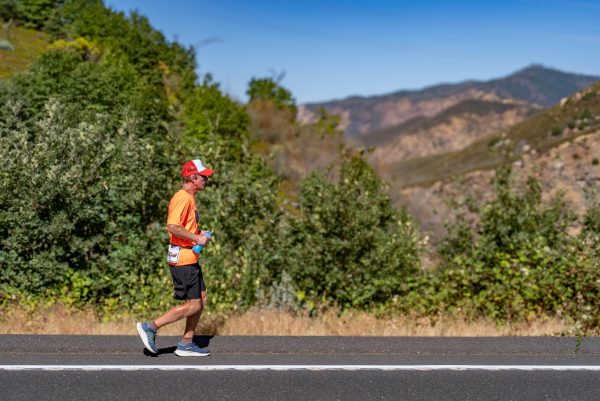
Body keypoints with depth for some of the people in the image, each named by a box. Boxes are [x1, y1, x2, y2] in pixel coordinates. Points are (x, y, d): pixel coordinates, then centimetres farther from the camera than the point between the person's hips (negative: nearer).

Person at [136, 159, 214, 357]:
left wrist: (199, 233, 13)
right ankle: (150, 327, -1)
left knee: (201, 299, 12)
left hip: (190, 258, 11)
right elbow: (172, 227, -27)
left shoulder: (189, 198, 17)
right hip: (182, 258, -11)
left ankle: (186, 344, 18)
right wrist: (196, 238, -20)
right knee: (193, 305, -7)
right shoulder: (182, 198, -16)